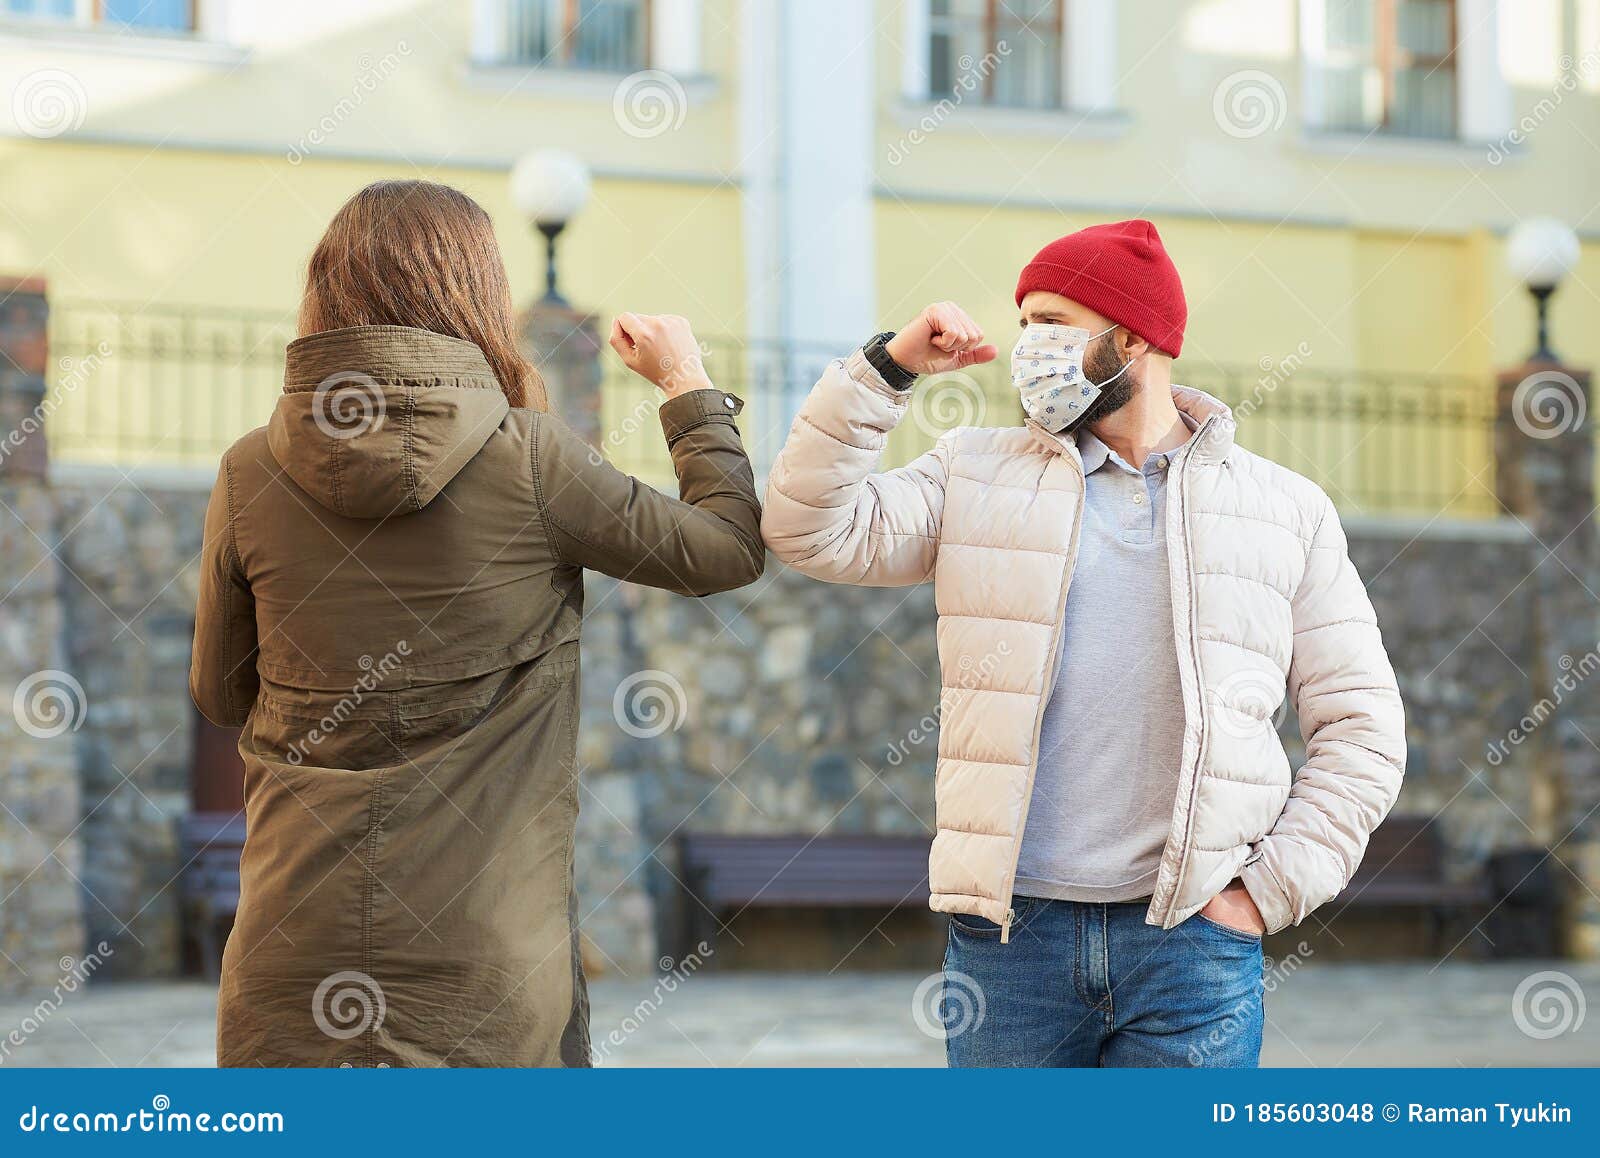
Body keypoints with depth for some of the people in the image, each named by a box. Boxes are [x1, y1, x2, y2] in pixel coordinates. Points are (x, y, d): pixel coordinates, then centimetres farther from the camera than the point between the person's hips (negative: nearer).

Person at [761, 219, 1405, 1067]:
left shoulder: (1284, 510, 8)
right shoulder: (976, 477, 12)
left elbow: (1360, 725, 8)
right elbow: (814, 531, -1)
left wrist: (1272, 889, -2)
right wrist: (888, 365, -5)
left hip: (1194, 939, -1)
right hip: (1010, 931, 1)